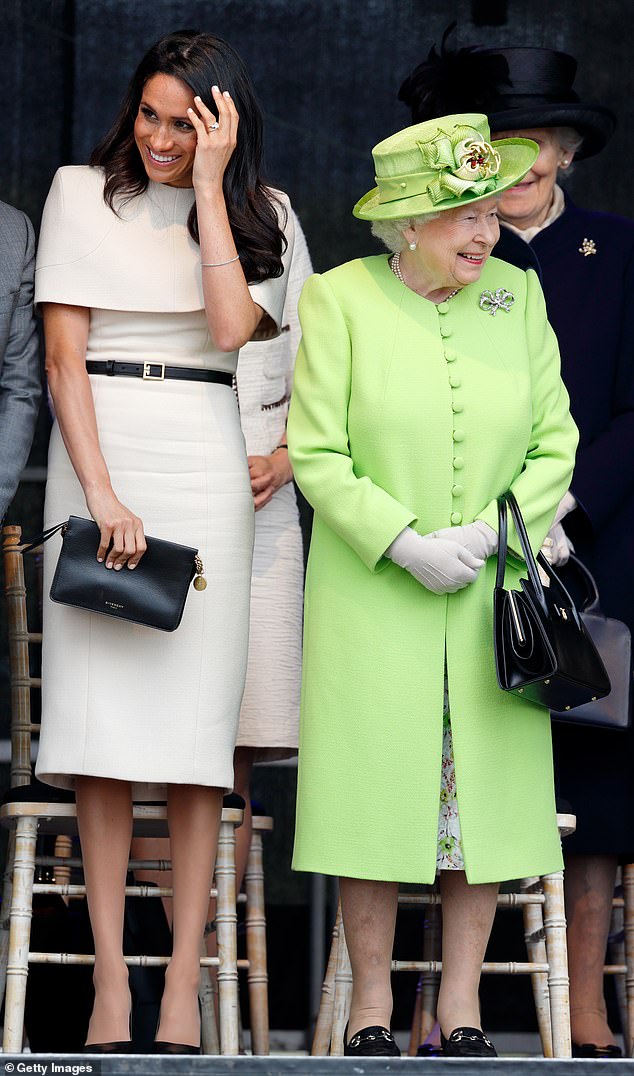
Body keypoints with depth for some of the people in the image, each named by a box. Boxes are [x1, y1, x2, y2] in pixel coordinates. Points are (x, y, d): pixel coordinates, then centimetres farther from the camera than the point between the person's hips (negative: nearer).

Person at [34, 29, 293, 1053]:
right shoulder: (81, 194, 7)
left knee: (193, 711, -5)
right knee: (101, 707, -6)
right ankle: (110, 977, -5)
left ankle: (184, 981, -4)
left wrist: (208, 183, -7)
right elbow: (64, 355, 0)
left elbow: (231, 327, -8)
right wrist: (101, 496, -10)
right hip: (98, 452, 0)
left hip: (207, 463, 1)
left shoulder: (258, 211, 10)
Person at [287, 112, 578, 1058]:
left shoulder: (517, 296, 4)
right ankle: (371, 1007, 8)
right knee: (375, 783, -2)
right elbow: (316, 453, -7)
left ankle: (462, 1007, 10)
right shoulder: (339, 300, -5)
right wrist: (406, 544, -15)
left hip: (492, 591, 3)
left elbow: (555, 442, 4)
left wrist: (486, 534, -10)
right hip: (372, 591, -3)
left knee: (486, 787, 2)